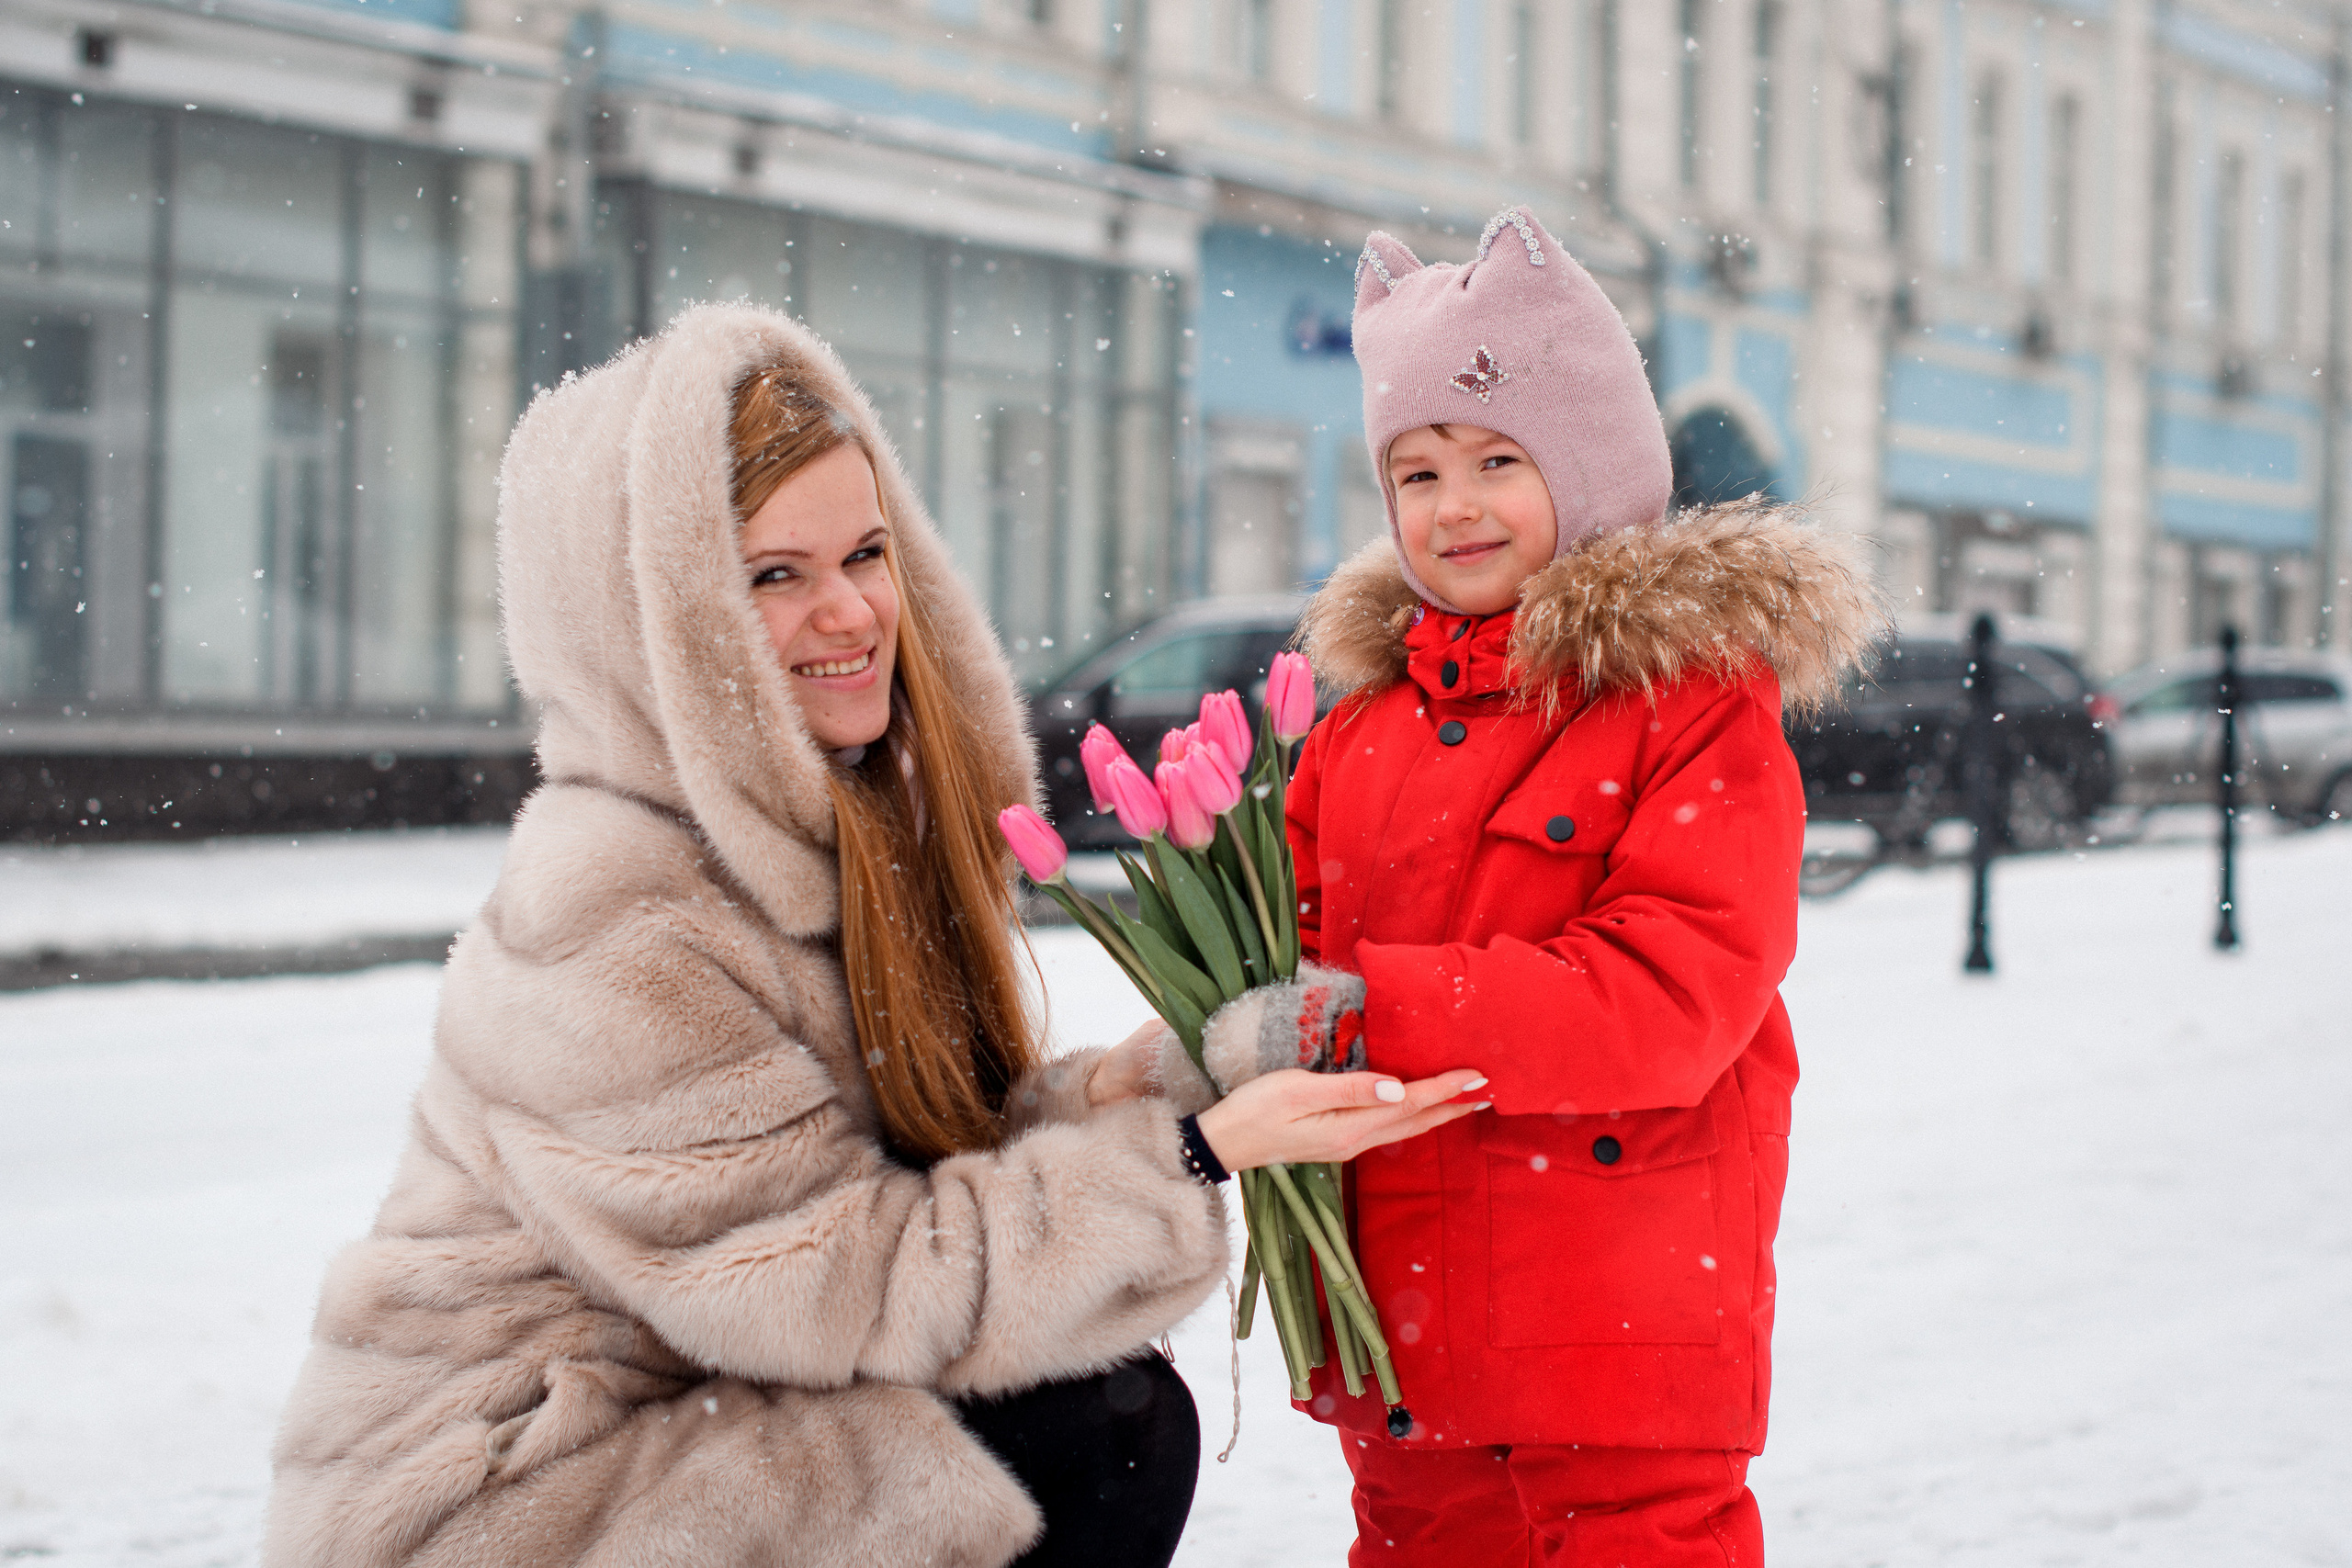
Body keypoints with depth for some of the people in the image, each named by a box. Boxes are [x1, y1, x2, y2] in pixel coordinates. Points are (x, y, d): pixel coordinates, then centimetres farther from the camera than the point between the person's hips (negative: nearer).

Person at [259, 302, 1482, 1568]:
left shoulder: (863, 820, 5)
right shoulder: (613, 918, -24)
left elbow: (944, 1133, 3)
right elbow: (839, 1288, -21)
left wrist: (1151, 1079, -16)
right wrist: (1192, 1151, -23)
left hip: (677, 1395, 9)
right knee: (1105, 1436, -16)